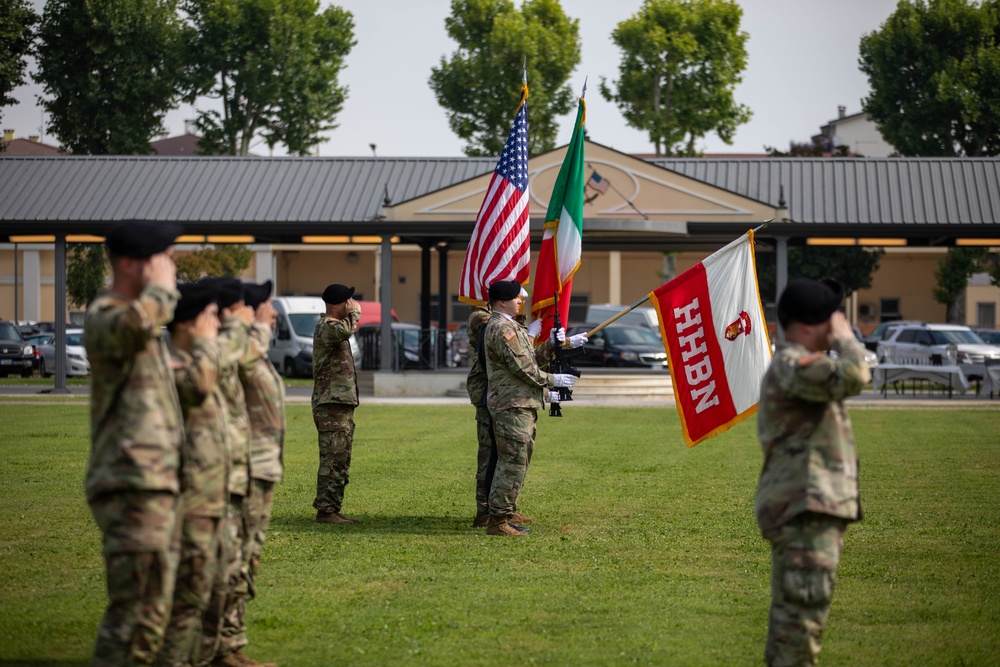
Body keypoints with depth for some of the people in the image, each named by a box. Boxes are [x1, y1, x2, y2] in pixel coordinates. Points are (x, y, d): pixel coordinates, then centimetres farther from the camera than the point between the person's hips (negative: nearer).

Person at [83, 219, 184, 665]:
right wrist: (161, 287, -18)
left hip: (157, 484, 10)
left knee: (152, 610, 15)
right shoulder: (102, 316, -11)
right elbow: (137, 324, -36)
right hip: (132, 485, -10)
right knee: (137, 607, -12)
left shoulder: (141, 311, 20)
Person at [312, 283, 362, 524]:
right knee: (332, 460, -11)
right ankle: (325, 511, -11)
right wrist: (354, 313, -19)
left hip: (342, 405, 11)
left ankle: (333, 510, 16)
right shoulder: (326, 326, -13)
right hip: (331, 405, -11)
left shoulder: (334, 326, 21)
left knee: (340, 461, 12)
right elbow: (344, 331, -35)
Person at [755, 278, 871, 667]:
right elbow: (852, 377, -29)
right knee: (805, 610, -13)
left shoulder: (797, 366, 22)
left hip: (810, 508, 11)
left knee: (791, 610, 15)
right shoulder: (792, 365, -14)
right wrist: (845, 339, -13)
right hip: (806, 507, -11)